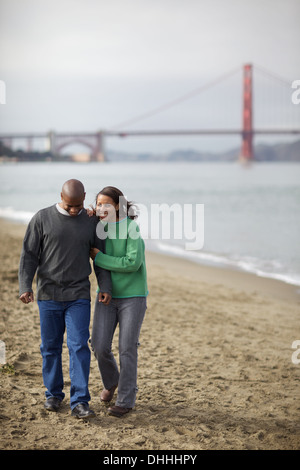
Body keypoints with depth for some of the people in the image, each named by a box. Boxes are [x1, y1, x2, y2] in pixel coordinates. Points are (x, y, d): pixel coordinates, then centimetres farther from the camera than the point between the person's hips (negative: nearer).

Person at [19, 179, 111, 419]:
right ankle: (54, 394, 24)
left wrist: (106, 287, -4)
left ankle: (80, 402, -6)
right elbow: (29, 255, -2)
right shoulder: (42, 219, -3)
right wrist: (25, 287, -12)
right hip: (48, 295, 0)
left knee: (79, 346, -8)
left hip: (79, 296, 0)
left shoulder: (91, 222, 2)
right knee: (50, 347, 7)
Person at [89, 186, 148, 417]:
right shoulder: (100, 228, 2)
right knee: (100, 346, -1)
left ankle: (126, 399, 9)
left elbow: (133, 262, -23)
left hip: (132, 296, -4)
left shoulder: (132, 228, -15)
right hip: (107, 295, 5)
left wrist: (99, 258, -17)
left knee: (127, 348, -4)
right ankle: (111, 380, 29)